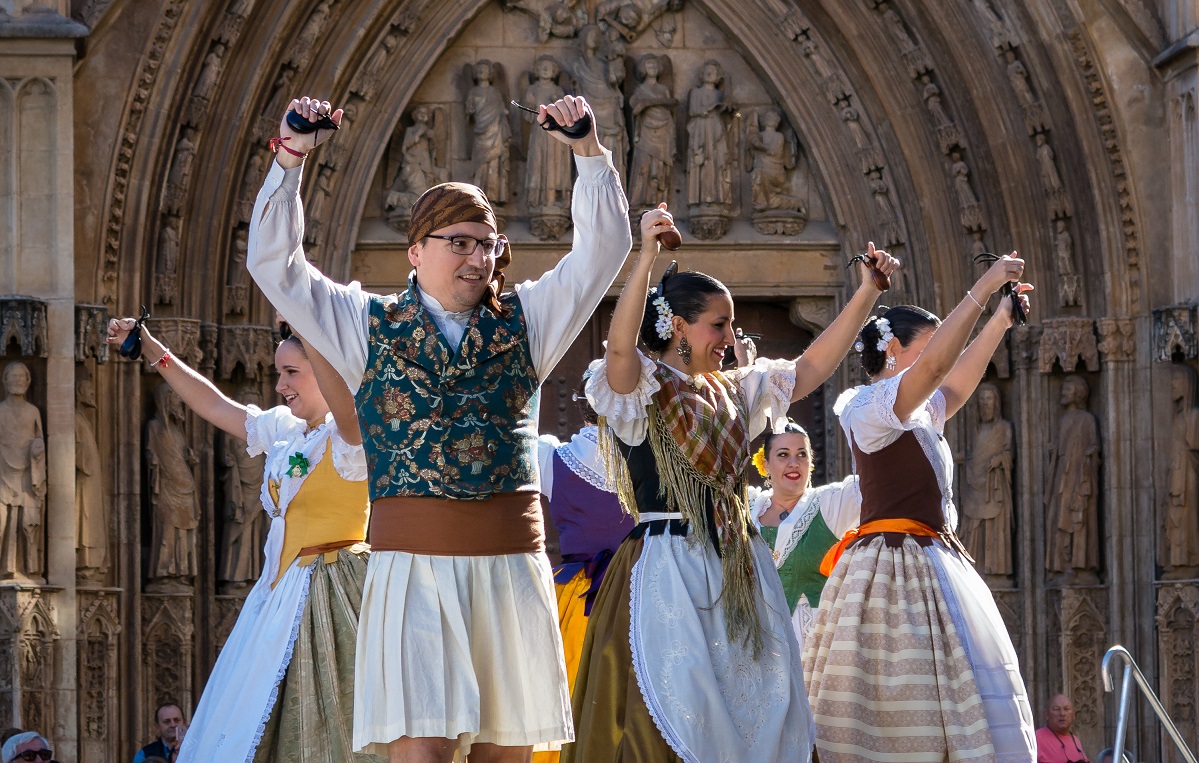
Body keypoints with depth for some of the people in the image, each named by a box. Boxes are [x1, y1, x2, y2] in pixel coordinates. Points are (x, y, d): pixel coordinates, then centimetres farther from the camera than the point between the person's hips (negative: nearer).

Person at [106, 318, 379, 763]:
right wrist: (154, 352, 23)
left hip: (330, 586, -9)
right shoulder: (283, 430, 15)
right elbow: (215, 405, 24)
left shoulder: (349, 434, -9)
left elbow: (345, 400, -31)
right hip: (280, 590, 9)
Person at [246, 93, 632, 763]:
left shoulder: (524, 321, 14)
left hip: (512, 563, 2)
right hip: (413, 562, -2)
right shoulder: (372, 325, 10)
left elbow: (604, 248, 9)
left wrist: (589, 152, -4)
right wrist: (292, 160, -3)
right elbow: (275, 264, 6)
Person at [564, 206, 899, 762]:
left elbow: (812, 368, 18)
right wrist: (646, 257, -35)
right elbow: (619, 345, -24)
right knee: (672, 716, -12)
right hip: (668, 566, -7)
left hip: (735, 568, 7)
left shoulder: (733, 392, 17)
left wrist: (868, 291, 13)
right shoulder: (639, 391, -4)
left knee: (759, 706, 2)